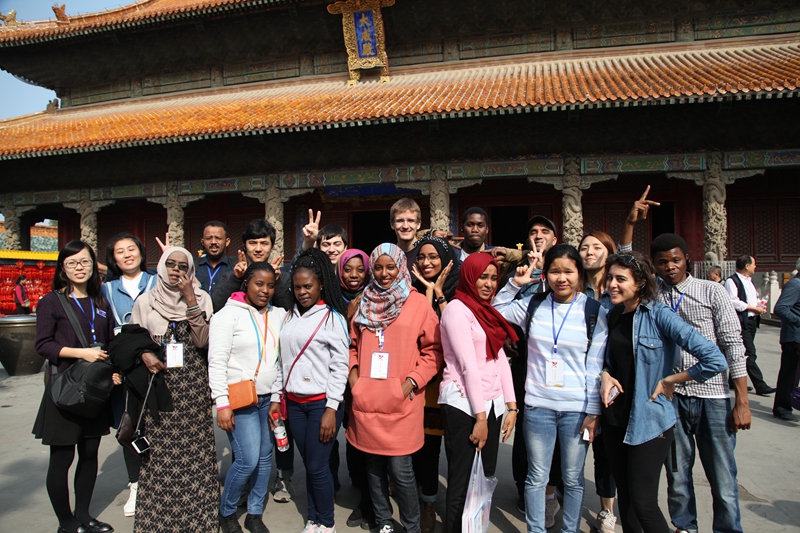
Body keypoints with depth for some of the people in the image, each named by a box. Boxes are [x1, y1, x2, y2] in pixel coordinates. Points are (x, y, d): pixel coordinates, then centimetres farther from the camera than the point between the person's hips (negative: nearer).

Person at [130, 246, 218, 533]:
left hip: (193, 385, 0)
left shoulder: (201, 298, 4)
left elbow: (202, 340, -7)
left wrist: (190, 299, -13)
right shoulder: (145, 301, 6)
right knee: (159, 452, 1)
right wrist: (145, 354, -12)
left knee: (194, 450, 0)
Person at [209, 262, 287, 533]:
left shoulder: (279, 315, 8)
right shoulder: (229, 314, -6)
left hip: (270, 398, 5)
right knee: (248, 460, -7)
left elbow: (284, 355, 11)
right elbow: (217, 361, -10)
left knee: (265, 457, 9)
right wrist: (222, 404, -14)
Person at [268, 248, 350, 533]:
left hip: (322, 402, -5)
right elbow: (283, 360, 13)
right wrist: (276, 397, 9)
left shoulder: (332, 317, -7)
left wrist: (331, 409, -14)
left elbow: (340, 366, -9)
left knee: (317, 466, -1)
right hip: (295, 401, 5)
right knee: (308, 464, 12)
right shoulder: (290, 316, 9)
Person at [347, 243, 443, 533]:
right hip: (366, 399, 4)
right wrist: (353, 373, 3)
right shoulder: (364, 302, 10)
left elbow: (433, 349, -2)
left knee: (400, 469, 0)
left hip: (400, 402, -4)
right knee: (374, 465, 14)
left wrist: (411, 383, -10)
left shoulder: (419, 303, -2)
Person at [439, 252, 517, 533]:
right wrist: (480, 417, -15)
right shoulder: (456, 309, -10)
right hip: (463, 403, -7)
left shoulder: (487, 311, 15)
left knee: (486, 478, 13)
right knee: (462, 481, 3)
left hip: (491, 403, 8)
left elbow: (501, 360, 11)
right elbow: (468, 365, -14)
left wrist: (511, 406, 5)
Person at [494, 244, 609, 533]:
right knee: (537, 477, 11)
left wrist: (593, 412, -4)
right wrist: (514, 283, -1)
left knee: (573, 478, 12)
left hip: (577, 409, -1)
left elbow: (595, 367, -3)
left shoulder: (595, 313, -3)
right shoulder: (533, 305, 1)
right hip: (538, 406, 1)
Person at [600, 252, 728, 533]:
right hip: (615, 416, 6)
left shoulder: (658, 315, -15)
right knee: (624, 495, 15)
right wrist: (606, 375, -3)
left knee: (643, 503, -1)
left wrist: (669, 380, -13)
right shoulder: (613, 315, 5)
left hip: (648, 420, -6)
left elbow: (715, 360, -21)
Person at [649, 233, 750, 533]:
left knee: (723, 479, 5)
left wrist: (742, 401, -6)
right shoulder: (650, 293, 5)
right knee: (677, 474, 12)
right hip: (670, 397, 2)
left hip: (712, 396, -1)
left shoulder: (712, 292, 0)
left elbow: (733, 345, -2)